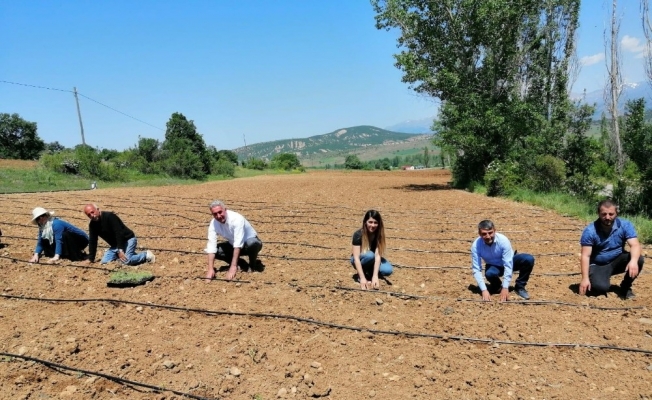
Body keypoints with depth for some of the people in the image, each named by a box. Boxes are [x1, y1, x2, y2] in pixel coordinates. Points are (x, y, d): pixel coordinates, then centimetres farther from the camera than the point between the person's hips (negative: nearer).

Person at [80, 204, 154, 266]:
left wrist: (120, 250, -33)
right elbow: (92, 241, 7)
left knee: (126, 260, -29)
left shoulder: (109, 216, -23)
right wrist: (91, 258, 4)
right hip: (115, 245, 8)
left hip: (128, 240, -8)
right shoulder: (92, 225, 1)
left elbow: (119, 233, -28)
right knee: (104, 261, -3)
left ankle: (146, 255, -7)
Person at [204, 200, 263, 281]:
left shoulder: (236, 219, -32)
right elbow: (211, 245, -21)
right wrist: (210, 269, -31)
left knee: (252, 243, -40)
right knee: (215, 249, -17)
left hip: (251, 242, -5)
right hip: (233, 245, 5)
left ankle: (253, 264, -8)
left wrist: (233, 267, -42)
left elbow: (238, 244, -37)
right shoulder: (213, 224, -15)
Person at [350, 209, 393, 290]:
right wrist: (362, 278, -39)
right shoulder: (358, 235, -26)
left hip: (372, 261, 3)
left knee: (388, 270, -26)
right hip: (360, 260, -3)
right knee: (369, 255, -36)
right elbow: (356, 258, -31)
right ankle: (361, 275, -12)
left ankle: (369, 272, 1)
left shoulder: (379, 234, -17)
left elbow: (377, 256, -26)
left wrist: (375, 276, -37)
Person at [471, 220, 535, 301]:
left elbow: (508, 265, -30)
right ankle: (497, 286, 2)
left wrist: (505, 288, -34)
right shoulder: (476, 246, -27)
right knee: (489, 273, -36)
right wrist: (484, 290, -34)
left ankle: (519, 287, -5)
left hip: (508, 262, 0)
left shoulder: (503, 240, -32)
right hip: (493, 266, 0)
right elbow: (476, 269, -25)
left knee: (529, 259, -28)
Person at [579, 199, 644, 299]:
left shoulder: (625, 225, -13)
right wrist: (585, 279, -29)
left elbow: (635, 245, -23)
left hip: (617, 261, 3)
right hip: (598, 265, -3)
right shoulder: (590, 231, -19)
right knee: (601, 287, -29)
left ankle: (626, 287, -1)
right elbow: (585, 256, -20)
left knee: (638, 259, -26)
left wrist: (633, 261, -45)